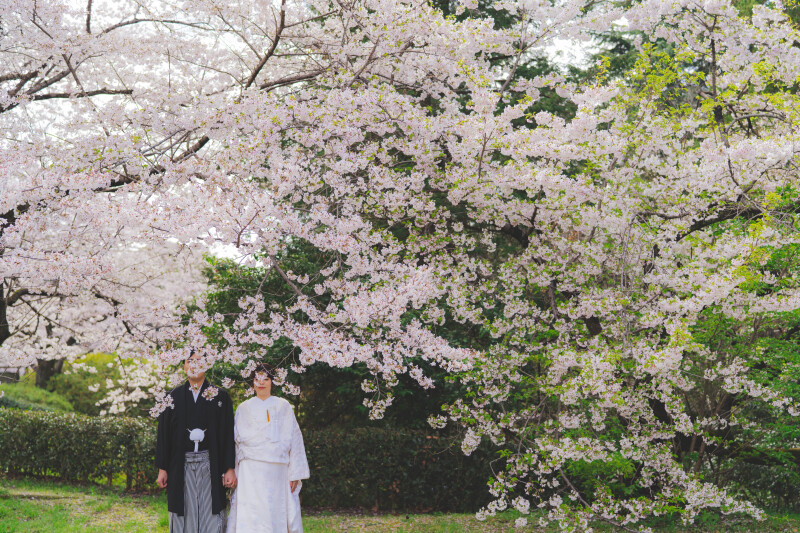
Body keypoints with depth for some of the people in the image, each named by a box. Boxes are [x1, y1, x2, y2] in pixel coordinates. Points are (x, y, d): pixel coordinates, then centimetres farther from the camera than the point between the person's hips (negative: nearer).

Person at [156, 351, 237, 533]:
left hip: (210, 466, -1)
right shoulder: (173, 397, 8)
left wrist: (230, 468, -5)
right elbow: (163, 434, 7)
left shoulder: (220, 397, 5)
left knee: (211, 517, -2)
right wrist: (162, 468, 2)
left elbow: (228, 435, 2)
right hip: (181, 467, 1)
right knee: (184, 516, 3)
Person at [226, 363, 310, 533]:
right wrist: (233, 473, 7)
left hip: (277, 469, 0)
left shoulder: (283, 406, 11)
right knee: (249, 516, -9)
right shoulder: (244, 408, 13)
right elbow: (237, 442, 13)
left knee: (276, 515, -2)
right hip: (251, 470, 0)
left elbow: (294, 440, 7)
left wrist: (294, 473, 0)